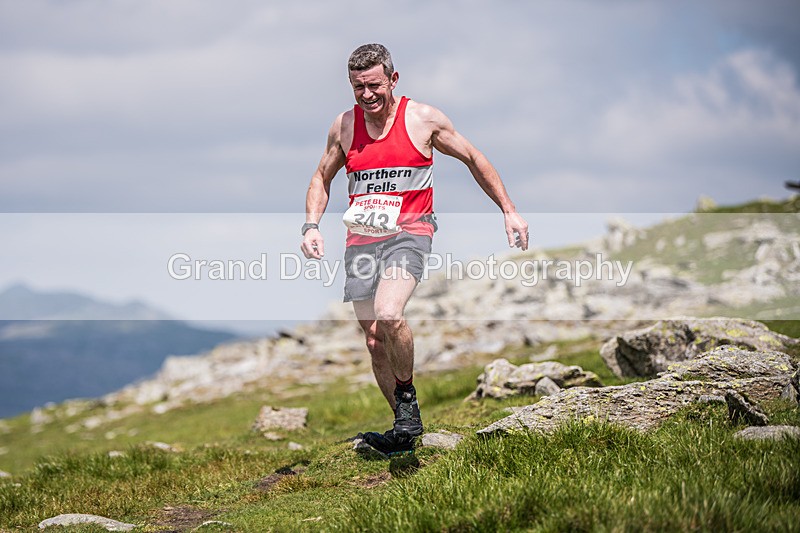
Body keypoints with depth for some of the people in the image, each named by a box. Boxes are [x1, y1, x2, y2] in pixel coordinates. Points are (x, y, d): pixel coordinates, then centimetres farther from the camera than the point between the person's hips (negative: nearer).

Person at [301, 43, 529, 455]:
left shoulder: (423, 119, -2)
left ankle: (407, 394, -6)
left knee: (388, 315, -29)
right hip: (361, 238, 4)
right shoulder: (344, 125, 7)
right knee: (374, 339, 4)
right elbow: (322, 178, 20)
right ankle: (406, 427, 18)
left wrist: (509, 211, 7)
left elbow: (473, 159, 8)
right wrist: (311, 225, 3)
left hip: (409, 232, -4)